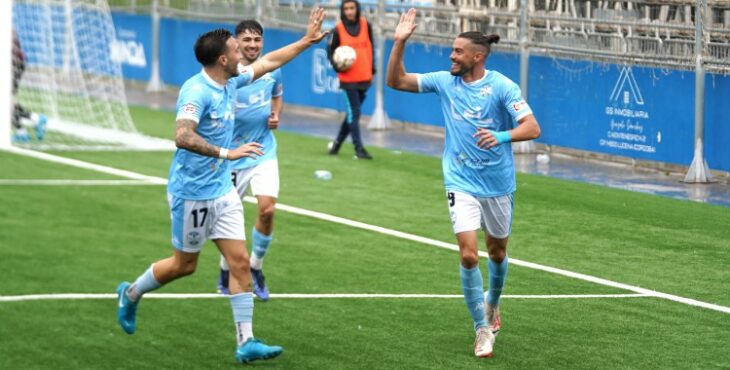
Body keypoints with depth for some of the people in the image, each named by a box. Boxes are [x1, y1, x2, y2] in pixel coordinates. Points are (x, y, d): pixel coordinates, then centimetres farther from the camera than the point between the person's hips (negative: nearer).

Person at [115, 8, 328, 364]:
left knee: (240, 262, 0)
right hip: (192, 193, -8)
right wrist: (226, 153, -41)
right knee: (185, 264, 9)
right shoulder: (196, 91, -23)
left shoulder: (230, 81, 4)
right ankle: (130, 293, 34)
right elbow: (183, 136, -36)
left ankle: (246, 342, 0)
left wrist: (307, 40, 22)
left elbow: (268, 61, 20)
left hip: (222, 191, 8)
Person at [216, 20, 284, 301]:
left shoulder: (272, 70, 1)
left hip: (264, 151, 3)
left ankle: (256, 269, 9)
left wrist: (276, 115, 1)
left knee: (267, 209, -13)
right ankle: (226, 272, 31)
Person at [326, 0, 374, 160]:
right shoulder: (338, 29, -6)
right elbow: (331, 50, 3)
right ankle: (359, 149, -6)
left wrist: (372, 67, 10)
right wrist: (336, 65, -14)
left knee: (353, 112, 12)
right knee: (354, 112, -7)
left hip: (364, 77, 4)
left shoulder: (366, 25, 2)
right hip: (348, 78, -4)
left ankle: (337, 142, 28)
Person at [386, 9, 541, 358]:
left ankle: (492, 305, 46)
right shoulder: (445, 81, -1)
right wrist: (399, 43, -11)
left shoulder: (502, 87, -13)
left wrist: (502, 137, -39)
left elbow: (532, 128, -20)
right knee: (468, 255, -13)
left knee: (497, 252, 16)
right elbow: (396, 81, 2)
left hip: (498, 185, -1)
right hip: (461, 185, 1)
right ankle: (483, 329, -2)